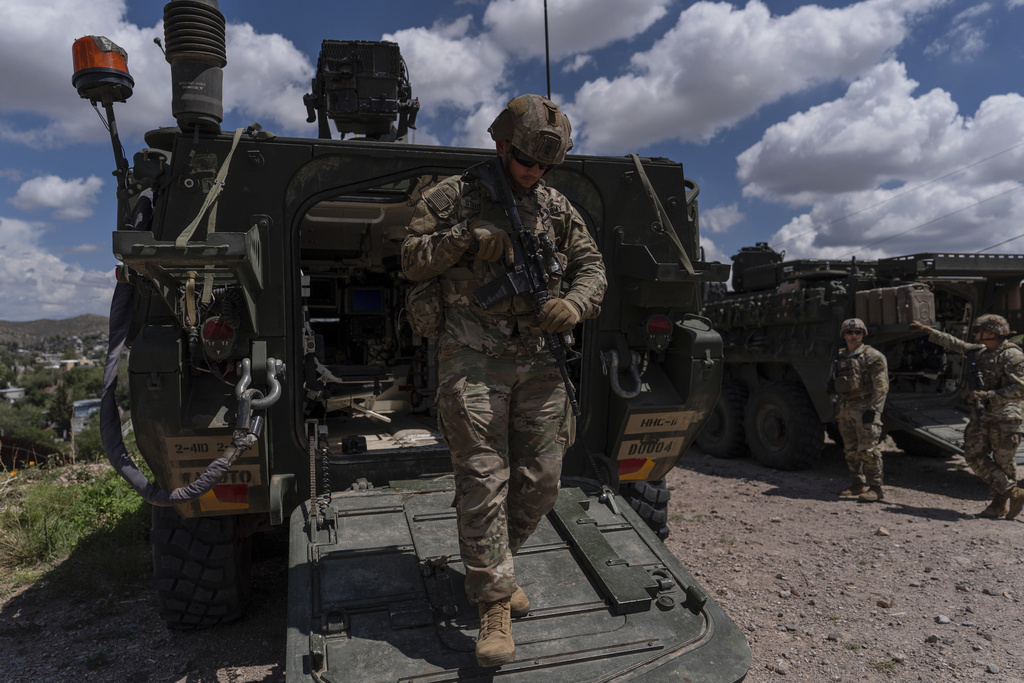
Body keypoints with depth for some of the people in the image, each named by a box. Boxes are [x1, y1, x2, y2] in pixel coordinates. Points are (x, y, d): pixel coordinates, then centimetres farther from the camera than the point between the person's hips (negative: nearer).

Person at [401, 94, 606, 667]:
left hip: (538, 361, 4)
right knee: (483, 478, -7)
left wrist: (575, 302, -7)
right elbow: (412, 261, 5)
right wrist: (467, 237, -11)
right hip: (472, 357, -4)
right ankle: (495, 606, 4)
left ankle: (491, 565, 31)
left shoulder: (556, 207, 16)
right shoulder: (453, 196, 7)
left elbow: (592, 264, 15)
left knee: (541, 481, 6)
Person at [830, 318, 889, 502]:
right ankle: (857, 485, 21)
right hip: (846, 409, 7)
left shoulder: (873, 356, -6)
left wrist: (872, 409, -18)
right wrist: (839, 410, 18)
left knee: (868, 449, -8)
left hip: (865, 408, -7)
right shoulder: (840, 357, 15)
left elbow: (881, 387, -11)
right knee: (851, 450, 11)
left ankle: (876, 488, 0)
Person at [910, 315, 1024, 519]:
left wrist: (987, 395, -19)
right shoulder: (980, 352, 12)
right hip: (980, 415, 8)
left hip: (1004, 418, -8)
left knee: (1003, 461, 0)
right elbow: (954, 344, 26)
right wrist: (927, 330, 29)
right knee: (974, 455, 2)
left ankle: (1001, 502, 10)